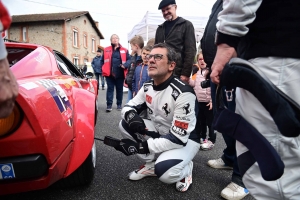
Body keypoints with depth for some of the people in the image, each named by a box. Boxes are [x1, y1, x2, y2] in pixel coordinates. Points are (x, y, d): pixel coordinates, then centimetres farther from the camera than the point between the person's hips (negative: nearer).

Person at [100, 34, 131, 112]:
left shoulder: (124, 50, 6)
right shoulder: (106, 50, 8)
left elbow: (129, 60, 1)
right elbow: (102, 61, 11)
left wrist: (125, 65, -18)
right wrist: (103, 69, -1)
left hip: (120, 74, 0)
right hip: (109, 74, 0)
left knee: (119, 89, 10)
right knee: (110, 89, 1)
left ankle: (119, 104, 23)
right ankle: (109, 105, 4)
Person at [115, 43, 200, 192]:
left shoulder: (183, 93, -28)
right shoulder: (147, 87, -5)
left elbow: (178, 138, -29)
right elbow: (129, 107, 3)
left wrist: (141, 146, -32)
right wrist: (131, 115, -24)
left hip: (186, 139, -6)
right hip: (159, 133, 7)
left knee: (165, 173, -34)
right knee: (125, 124, -11)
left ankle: (185, 168, 3)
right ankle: (151, 165, 4)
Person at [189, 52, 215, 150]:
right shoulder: (198, 73, 12)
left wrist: (212, 101, -20)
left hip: (208, 101, -8)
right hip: (200, 101, 8)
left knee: (210, 121, 3)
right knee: (201, 120, 17)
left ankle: (211, 140, 16)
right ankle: (202, 138, 31)